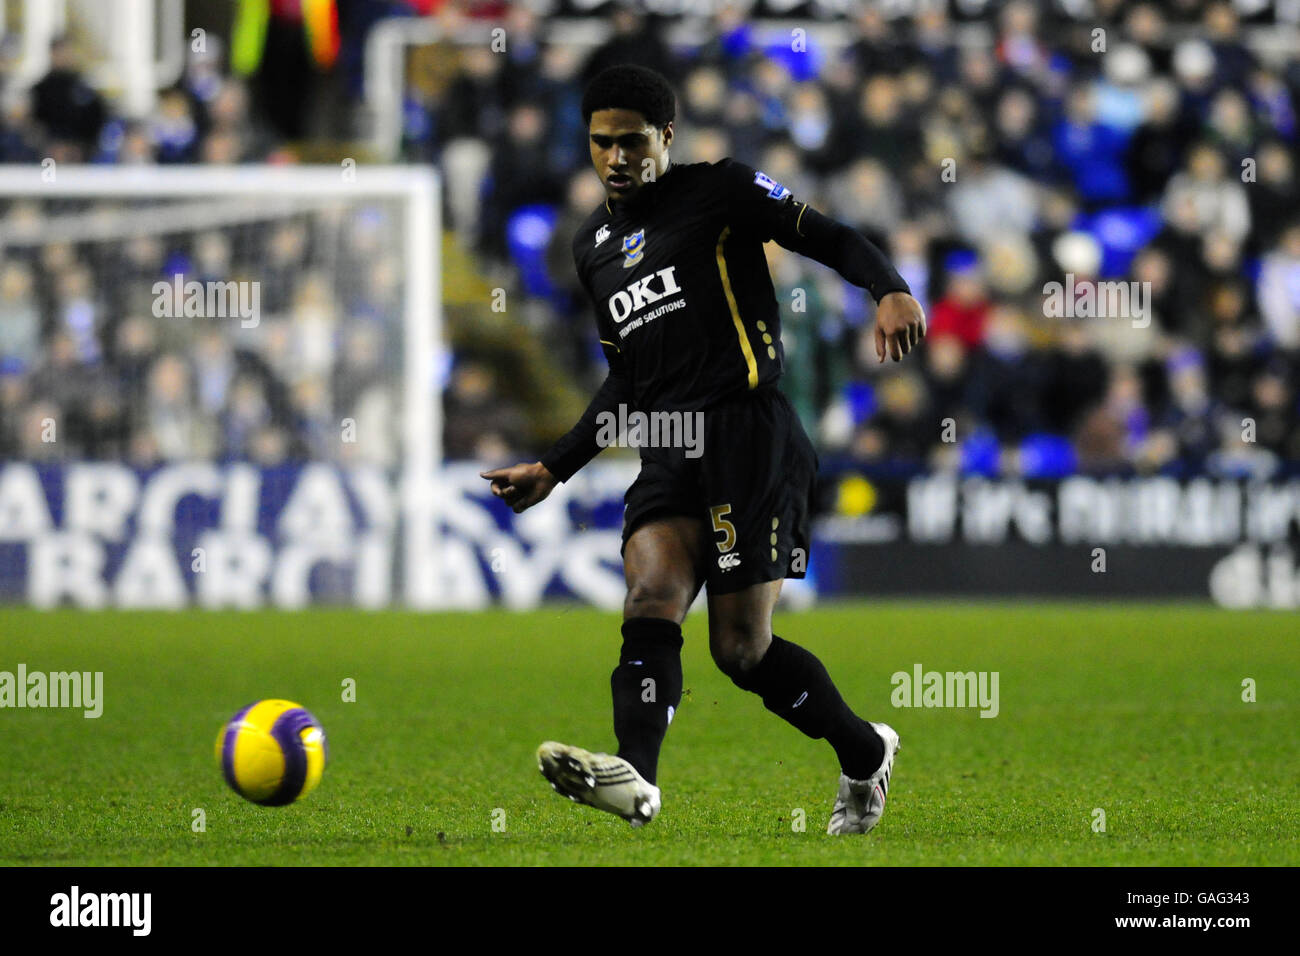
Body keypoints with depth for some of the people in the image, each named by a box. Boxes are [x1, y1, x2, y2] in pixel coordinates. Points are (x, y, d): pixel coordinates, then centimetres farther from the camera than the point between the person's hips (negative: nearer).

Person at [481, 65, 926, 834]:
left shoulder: (719, 192, 3)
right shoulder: (594, 247, 23)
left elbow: (829, 238, -1)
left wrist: (891, 290, -21)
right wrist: (555, 468, 31)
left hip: (750, 432, -5)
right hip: (670, 452, 5)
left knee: (741, 648, -7)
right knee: (650, 602, -20)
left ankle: (866, 753, 16)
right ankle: (635, 779, -37)